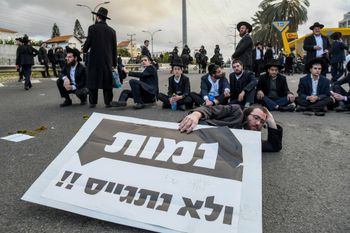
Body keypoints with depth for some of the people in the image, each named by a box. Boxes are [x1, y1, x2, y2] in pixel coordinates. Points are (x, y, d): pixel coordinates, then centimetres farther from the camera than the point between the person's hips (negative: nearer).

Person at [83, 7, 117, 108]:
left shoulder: (93, 28, -4)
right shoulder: (112, 30, 6)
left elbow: (88, 43, -5)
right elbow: (114, 48, 6)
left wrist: (84, 50, 18)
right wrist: (114, 63, 12)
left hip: (95, 59, -3)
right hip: (108, 60, 3)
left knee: (93, 80, 5)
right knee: (107, 81, 7)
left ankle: (92, 102, 7)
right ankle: (108, 102, 8)